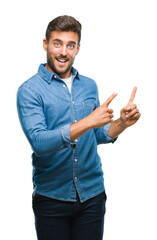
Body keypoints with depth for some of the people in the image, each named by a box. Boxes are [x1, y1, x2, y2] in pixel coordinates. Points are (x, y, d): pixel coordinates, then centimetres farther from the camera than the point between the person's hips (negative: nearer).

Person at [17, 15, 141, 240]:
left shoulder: (89, 86, 7)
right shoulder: (29, 90, -9)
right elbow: (39, 142, -22)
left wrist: (122, 123, -5)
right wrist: (88, 122, -29)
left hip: (92, 194, 4)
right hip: (52, 196, -4)